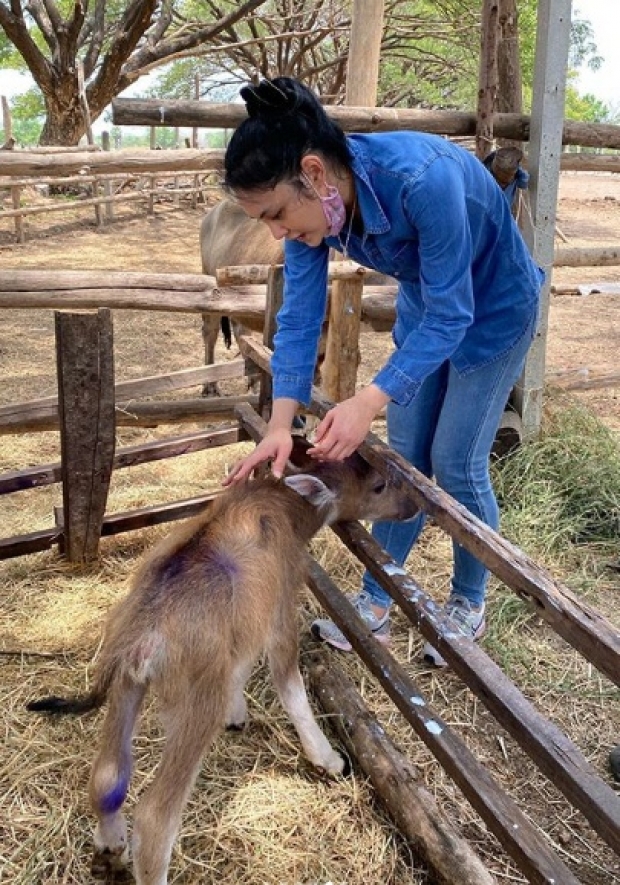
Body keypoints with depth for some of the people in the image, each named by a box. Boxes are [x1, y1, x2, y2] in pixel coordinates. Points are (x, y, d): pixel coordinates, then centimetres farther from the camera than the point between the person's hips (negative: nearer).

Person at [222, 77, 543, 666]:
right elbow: (298, 318, -17)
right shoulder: (309, 199, -20)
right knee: (403, 459, 7)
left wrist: (367, 403, -42)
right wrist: (279, 426, -26)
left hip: (492, 307, -5)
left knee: (456, 463, -3)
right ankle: (375, 605, 19)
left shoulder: (422, 178, -40)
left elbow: (451, 317, -34)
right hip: (424, 305, 6)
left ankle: (469, 605, 20)